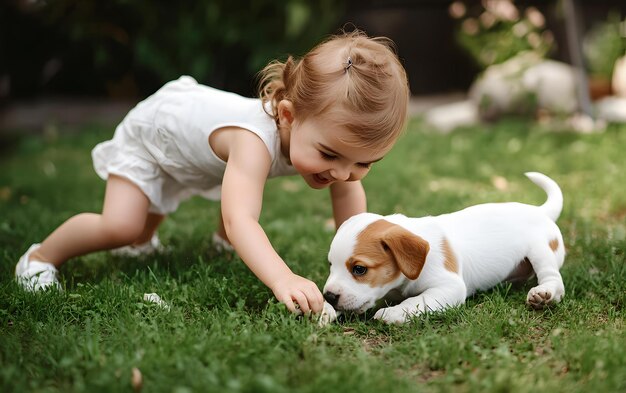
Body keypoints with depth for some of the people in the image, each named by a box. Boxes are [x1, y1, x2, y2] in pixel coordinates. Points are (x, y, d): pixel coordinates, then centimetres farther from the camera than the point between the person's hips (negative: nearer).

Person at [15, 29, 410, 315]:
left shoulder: (337, 131, -26)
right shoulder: (256, 140, -49)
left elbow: (348, 191, -8)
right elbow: (240, 219, -60)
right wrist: (283, 278, -75)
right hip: (151, 127, -7)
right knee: (120, 226, -20)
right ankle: (42, 256, 5)